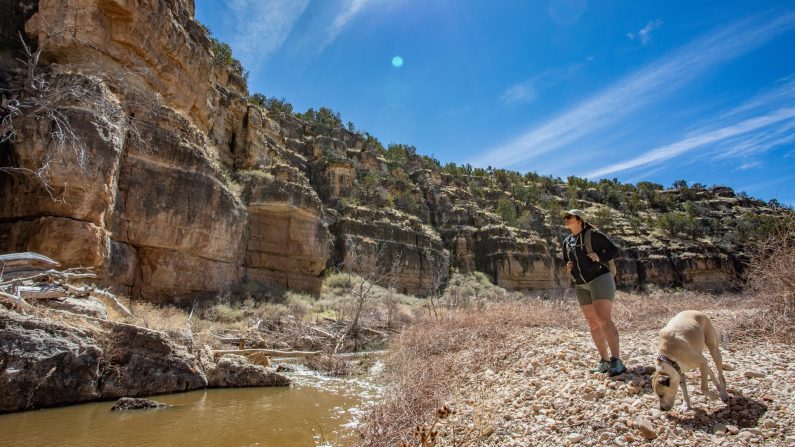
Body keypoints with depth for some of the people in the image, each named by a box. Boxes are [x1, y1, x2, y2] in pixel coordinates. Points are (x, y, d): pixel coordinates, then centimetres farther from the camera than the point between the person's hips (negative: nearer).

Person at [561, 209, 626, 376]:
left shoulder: (593, 234, -4)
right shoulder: (567, 242, 14)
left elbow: (614, 249, -3)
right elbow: (566, 262, 24)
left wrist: (600, 258, -19)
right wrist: (568, 268, 3)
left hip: (600, 279, -7)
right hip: (581, 286, 7)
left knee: (604, 320, -17)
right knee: (593, 324, 6)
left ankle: (616, 361, -14)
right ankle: (604, 361, 12)